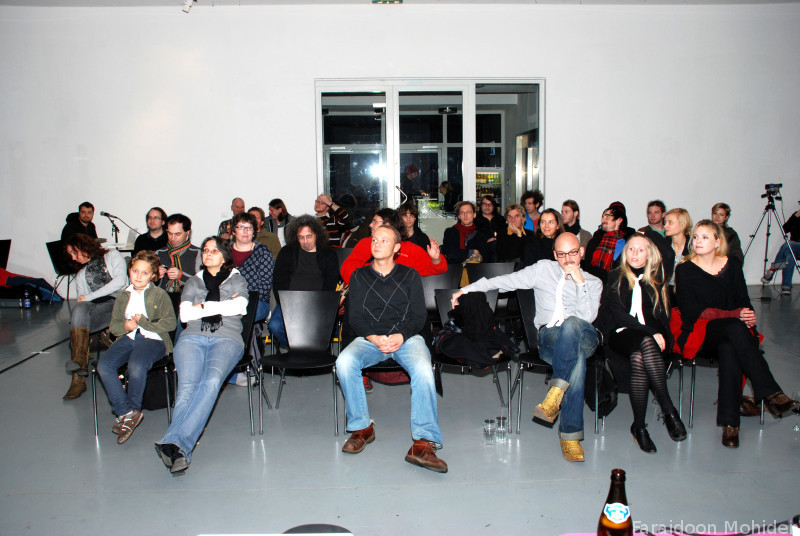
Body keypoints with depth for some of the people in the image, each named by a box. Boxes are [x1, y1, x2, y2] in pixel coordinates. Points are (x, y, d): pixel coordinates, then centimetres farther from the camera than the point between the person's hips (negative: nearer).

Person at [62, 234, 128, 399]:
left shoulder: (112, 256, 16)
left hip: (119, 303, -3)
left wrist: (89, 297, -4)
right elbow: (82, 301, 19)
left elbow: (121, 280, -3)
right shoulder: (81, 276, 33)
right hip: (95, 309, 3)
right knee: (79, 308, -30)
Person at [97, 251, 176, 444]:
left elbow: (170, 323, -4)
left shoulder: (160, 295, 6)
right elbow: (113, 325, 20)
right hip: (128, 338, 5)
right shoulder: (122, 297, 22)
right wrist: (125, 326, -3)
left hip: (153, 339, -5)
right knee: (103, 366, -22)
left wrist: (143, 321, -10)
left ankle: (133, 410, -7)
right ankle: (126, 412, -16)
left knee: (136, 366, -34)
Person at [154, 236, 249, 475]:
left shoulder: (236, 279, 22)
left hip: (226, 338, -2)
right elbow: (184, 314, 12)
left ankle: (175, 442, -44)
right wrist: (223, 305, 7)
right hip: (193, 337, 2)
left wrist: (204, 306, 3)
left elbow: (239, 307, 2)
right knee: (188, 386, -27)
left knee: (212, 381, -33)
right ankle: (181, 451, -39)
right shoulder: (194, 282, 28)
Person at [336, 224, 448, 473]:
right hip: (369, 338, 1)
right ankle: (362, 427, -12)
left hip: (406, 337, -1)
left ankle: (423, 442, -32)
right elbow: (355, 317, 8)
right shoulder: (360, 276, 16)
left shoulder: (410, 275, 14)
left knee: (423, 370, -33)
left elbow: (419, 316, 6)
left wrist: (401, 336, -15)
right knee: (344, 362, -30)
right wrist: (373, 338, -13)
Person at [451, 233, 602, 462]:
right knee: (577, 357, -36)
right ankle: (571, 433, -37)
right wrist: (467, 289, 10)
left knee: (571, 324, -38)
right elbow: (508, 281, 14)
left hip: (583, 337, 0)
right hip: (550, 336, 0)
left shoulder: (593, 282, 16)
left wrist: (579, 282, -6)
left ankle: (556, 392, -42)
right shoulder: (543, 269, 17)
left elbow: (588, 317, 0)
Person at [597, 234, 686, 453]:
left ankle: (639, 425, -32)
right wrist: (650, 333, -14)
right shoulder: (616, 277, 10)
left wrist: (658, 334, -11)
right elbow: (618, 315, -2)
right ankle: (669, 411, -32)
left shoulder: (657, 279, 18)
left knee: (638, 357, -35)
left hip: (653, 335, 1)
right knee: (646, 343, -36)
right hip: (622, 334, -1)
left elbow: (663, 314, 12)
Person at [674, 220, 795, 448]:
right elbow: (693, 311, -9)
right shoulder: (685, 270, 0)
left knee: (729, 350, -34)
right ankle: (770, 392, -35)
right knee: (735, 328, -35)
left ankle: (729, 422, -33)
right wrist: (733, 315, -19)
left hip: (733, 331, 3)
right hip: (699, 332, -3)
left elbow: (744, 301, 9)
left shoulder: (732, 265, 12)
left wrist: (749, 316, -14)